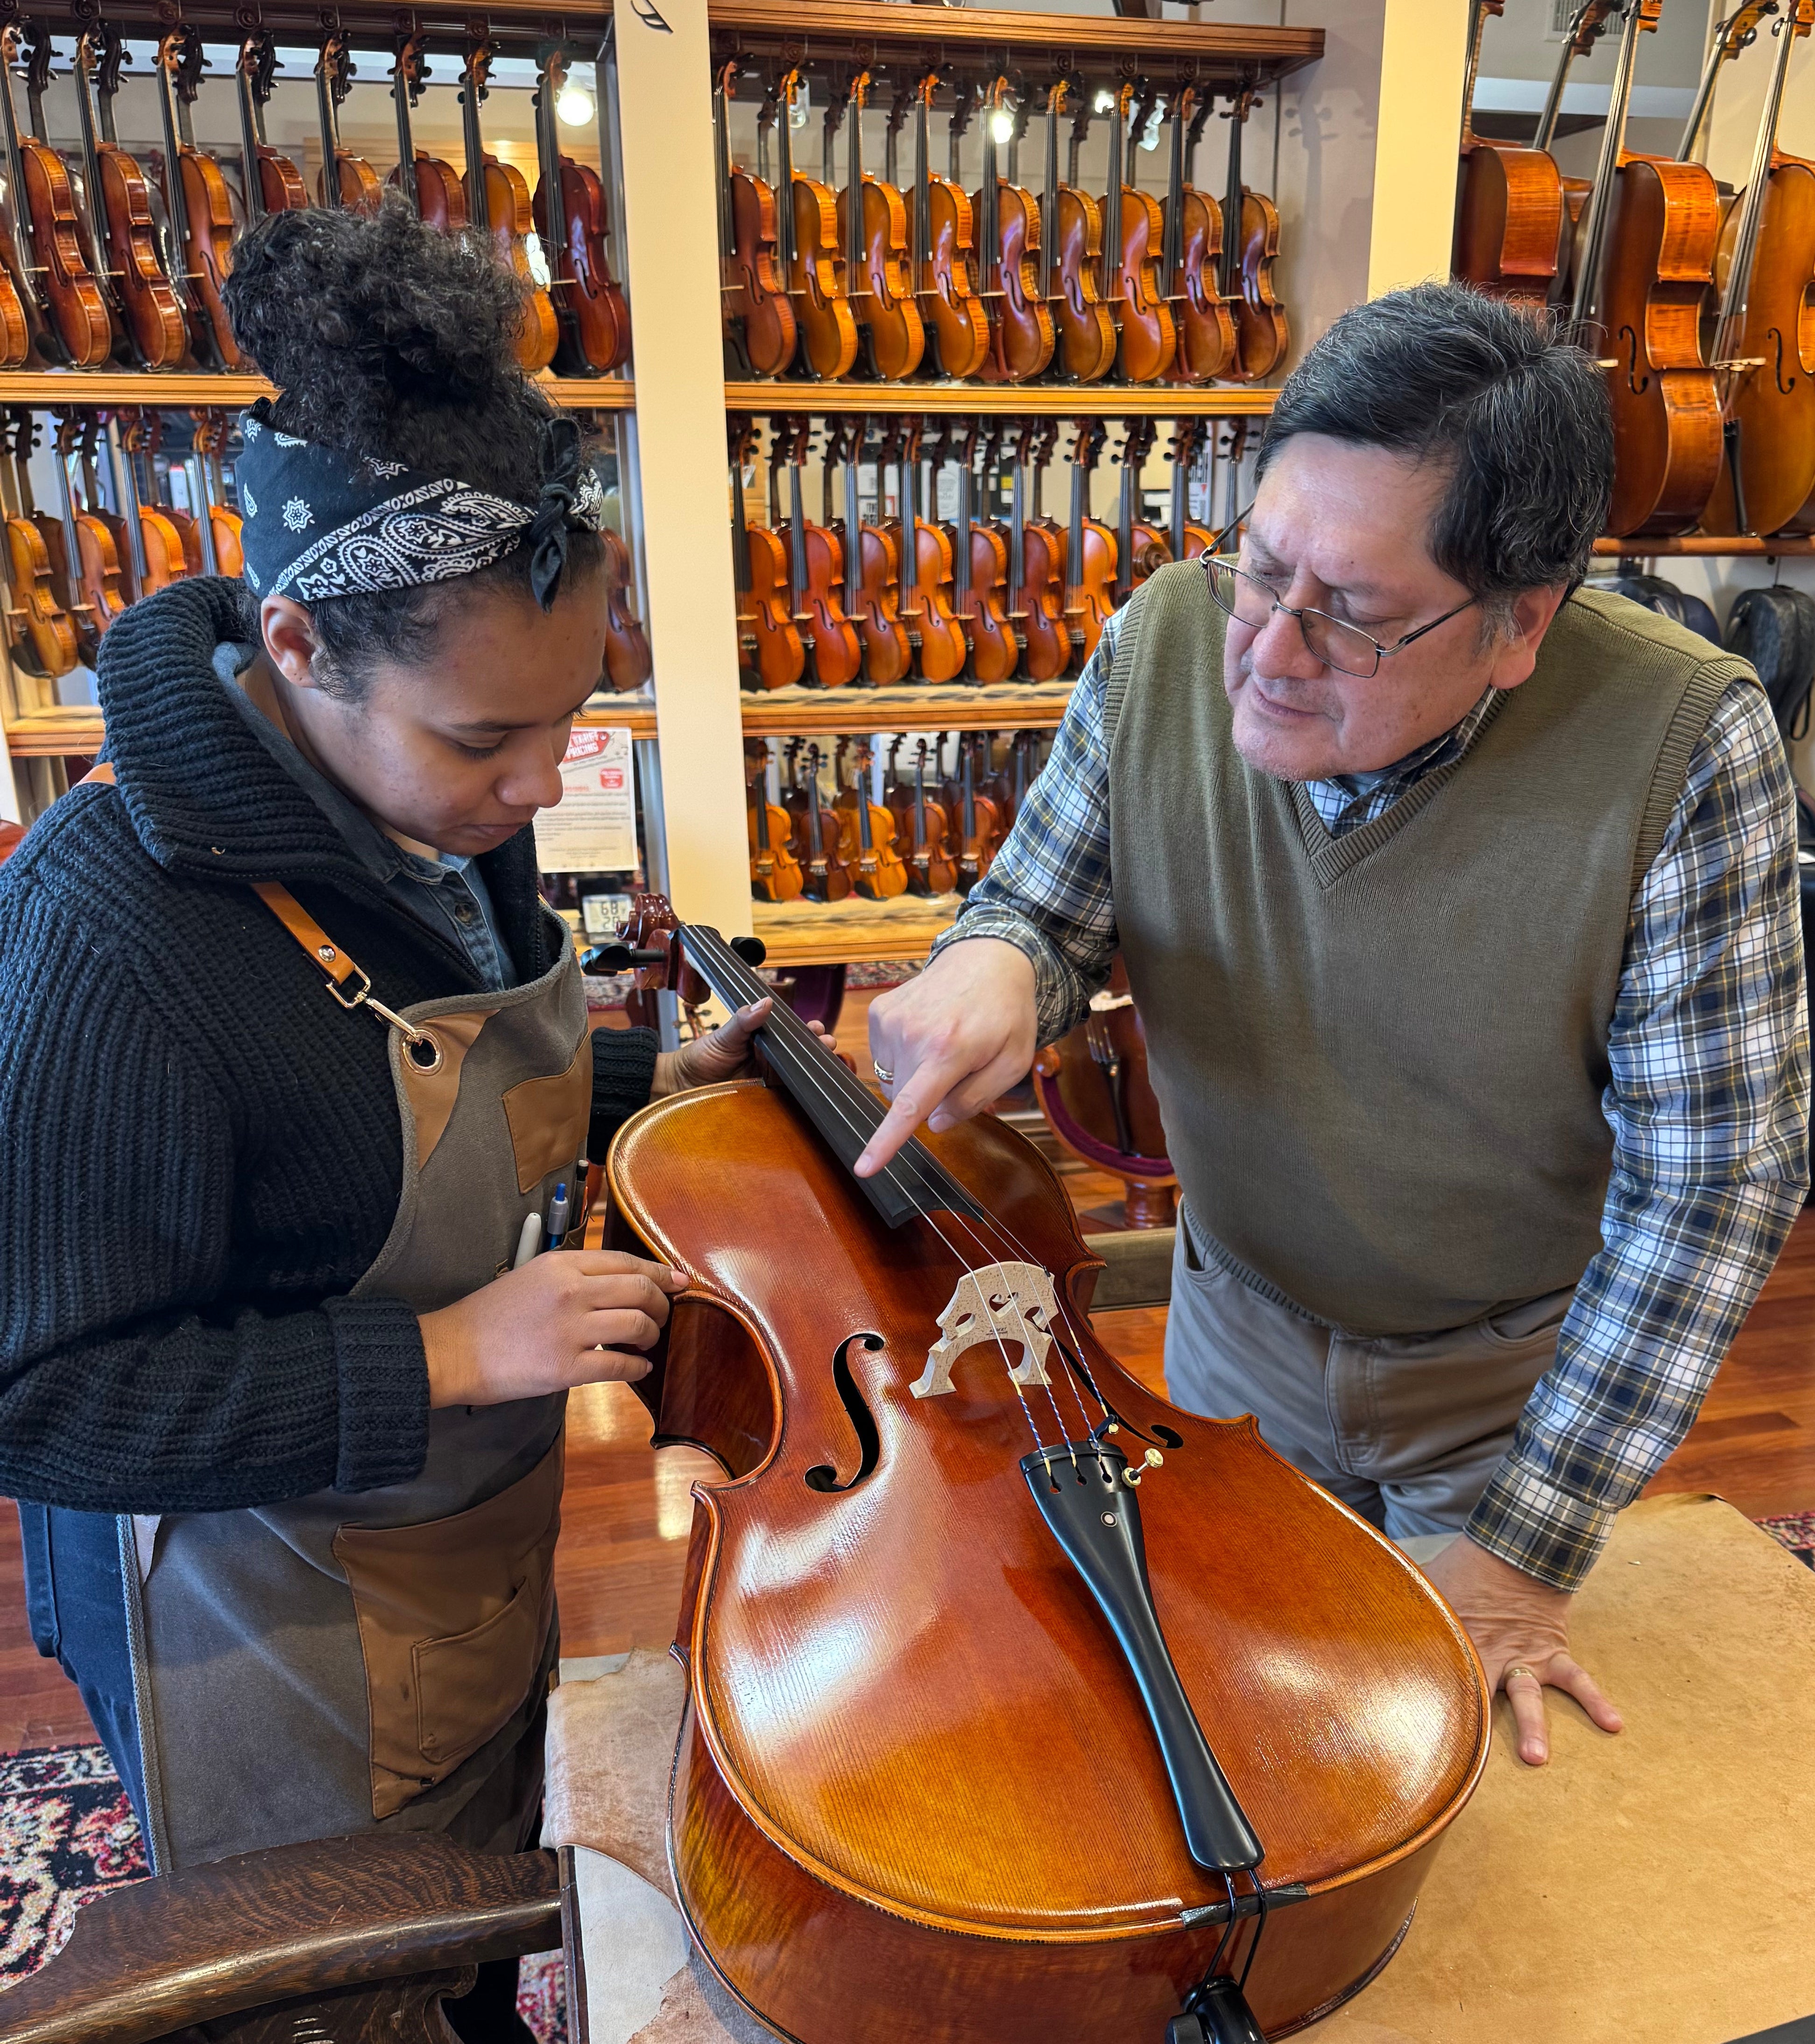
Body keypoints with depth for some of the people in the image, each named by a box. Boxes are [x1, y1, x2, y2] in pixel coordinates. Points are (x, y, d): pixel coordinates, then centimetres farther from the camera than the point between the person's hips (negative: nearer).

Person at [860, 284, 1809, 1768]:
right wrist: (996, 967, -32)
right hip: (1237, 1327, 3)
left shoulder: (1682, 743, -28)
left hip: (1525, 1377, -2)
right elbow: (1047, 901, -5)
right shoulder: (1165, 645, -19)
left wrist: (1527, 1545, -20)